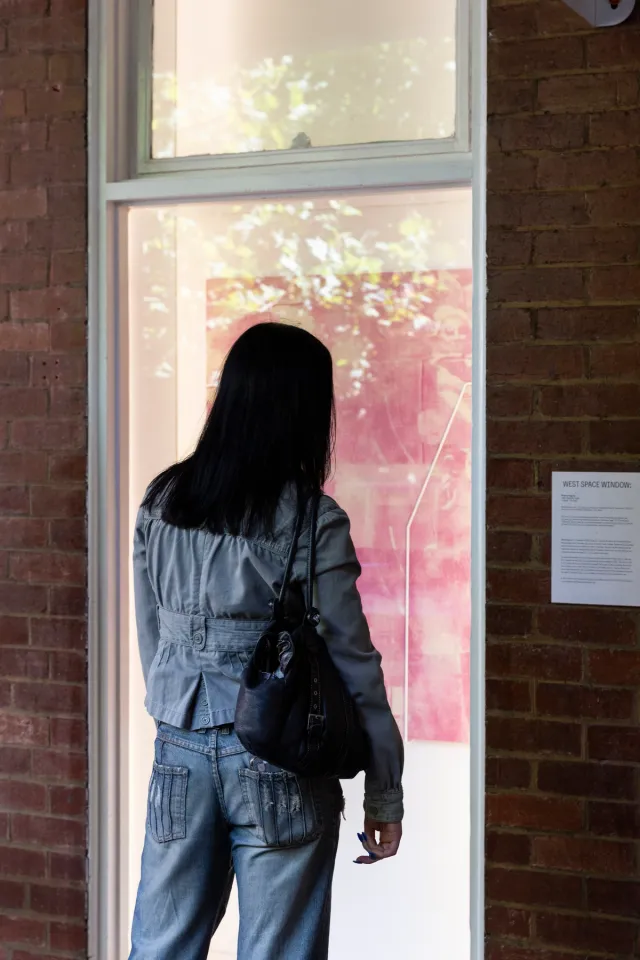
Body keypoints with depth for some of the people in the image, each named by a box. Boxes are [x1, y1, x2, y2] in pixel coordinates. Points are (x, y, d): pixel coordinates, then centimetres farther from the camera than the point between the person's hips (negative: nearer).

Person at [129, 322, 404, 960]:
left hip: (180, 756, 5)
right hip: (279, 766, -4)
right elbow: (352, 664, -9)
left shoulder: (160, 505, 3)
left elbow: (151, 639, 10)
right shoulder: (312, 522, -11)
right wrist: (384, 793, -1)